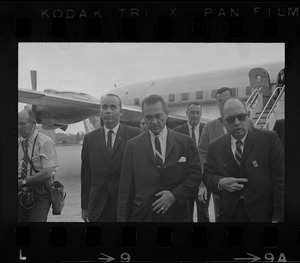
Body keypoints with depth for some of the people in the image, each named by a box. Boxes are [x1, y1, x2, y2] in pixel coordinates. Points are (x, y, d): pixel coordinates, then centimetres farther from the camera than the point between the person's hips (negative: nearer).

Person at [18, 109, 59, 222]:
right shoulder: (18, 142, 8)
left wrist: (24, 181, -17)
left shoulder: (45, 142, -8)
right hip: (21, 193, 5)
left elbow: (48, 172, -15)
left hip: (40, 194, -5)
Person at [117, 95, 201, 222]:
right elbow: (126, 187, 2)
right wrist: (122, 218, -2)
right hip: (142, 215, 0)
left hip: (176, 215, 0)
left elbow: (195, 175, 2)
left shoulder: (185, 142, 3)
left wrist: (175, 195, -13)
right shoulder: (133, 145, 4)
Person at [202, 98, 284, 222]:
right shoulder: (215, 147, 5)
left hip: (263, 216, -2)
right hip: (229, 215, 3)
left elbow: (280, 179, -8)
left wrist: (277, 218, -13)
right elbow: (207, 175, 10)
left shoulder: (269, 138, -6)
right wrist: (220, 183, -14)